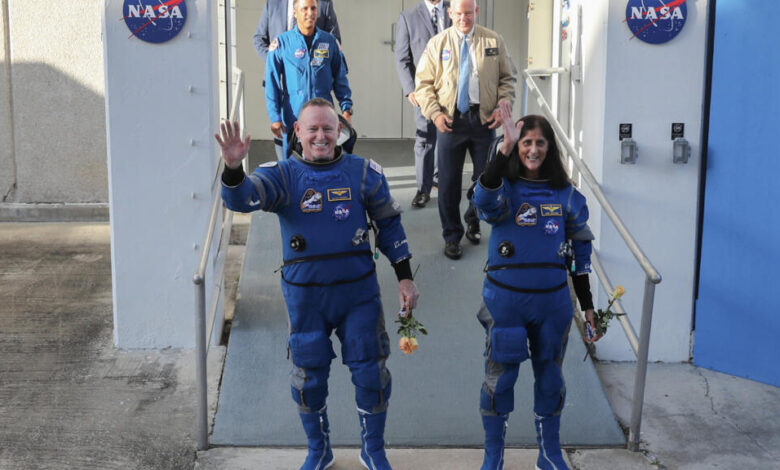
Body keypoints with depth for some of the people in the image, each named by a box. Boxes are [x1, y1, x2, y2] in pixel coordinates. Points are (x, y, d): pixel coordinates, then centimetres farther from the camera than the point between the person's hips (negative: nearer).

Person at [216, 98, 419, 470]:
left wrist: (405, 277, 4)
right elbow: (241, 199, -24)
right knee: (308, 376, 11)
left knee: (370, 373, 6)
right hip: (305, 296, 0)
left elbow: (389, 225, 7)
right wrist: (233, 167, -45)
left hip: (358, 291, 0)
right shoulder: (282, 175, -5)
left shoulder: (364, 173, -1)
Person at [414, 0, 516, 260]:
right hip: (450, 120, -1)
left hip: (484, 119, 1)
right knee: (449, 181, 1)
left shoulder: (493, 41, 4)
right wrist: (434, 113, -10)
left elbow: (507, 78, 9)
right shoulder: (437, 43, 2)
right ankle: (452, 236, 15)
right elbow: (423, 83, 2)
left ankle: (473, 221, 37)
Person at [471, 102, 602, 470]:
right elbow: (485, 199, -33)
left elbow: (581, 252, 7)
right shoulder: (504, 188, -7)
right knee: (499, 377, 7)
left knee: (550, 377, 14)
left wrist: (587, 305, 6)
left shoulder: (566, 195, 1)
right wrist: (504, 148, -46)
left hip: (552, 301, 2)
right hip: (505, 300, -2)